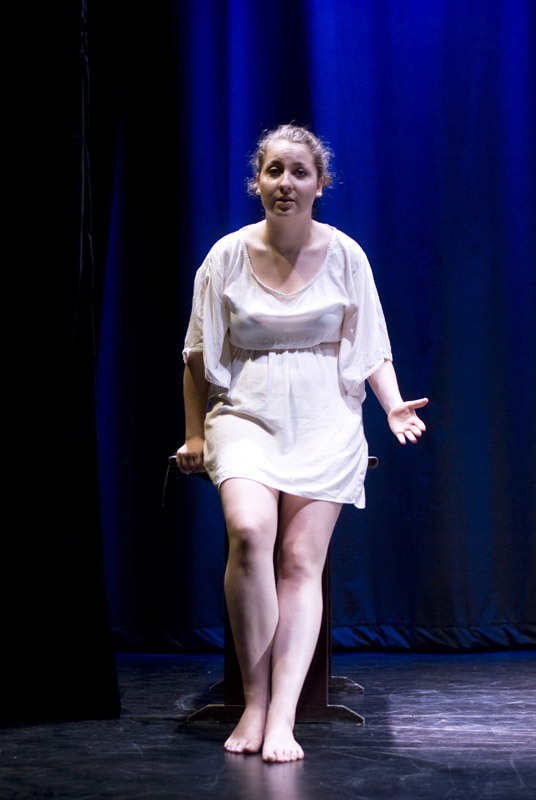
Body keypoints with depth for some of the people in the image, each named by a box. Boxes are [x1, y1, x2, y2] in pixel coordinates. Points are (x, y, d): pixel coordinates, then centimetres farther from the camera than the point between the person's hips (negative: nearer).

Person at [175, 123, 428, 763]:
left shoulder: (344, 255, 4)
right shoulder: (228, 255, 4)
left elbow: (370, 347, 10)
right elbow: (199, 353, 10)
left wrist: (394, 405, -6)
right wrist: (194, 435, 10)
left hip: (323, 422, 1)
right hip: (245, 415, -1)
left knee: (301, 561, -12)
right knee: (249, 531, -27)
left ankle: (282, 716, -15)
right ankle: (254, 702, -17)